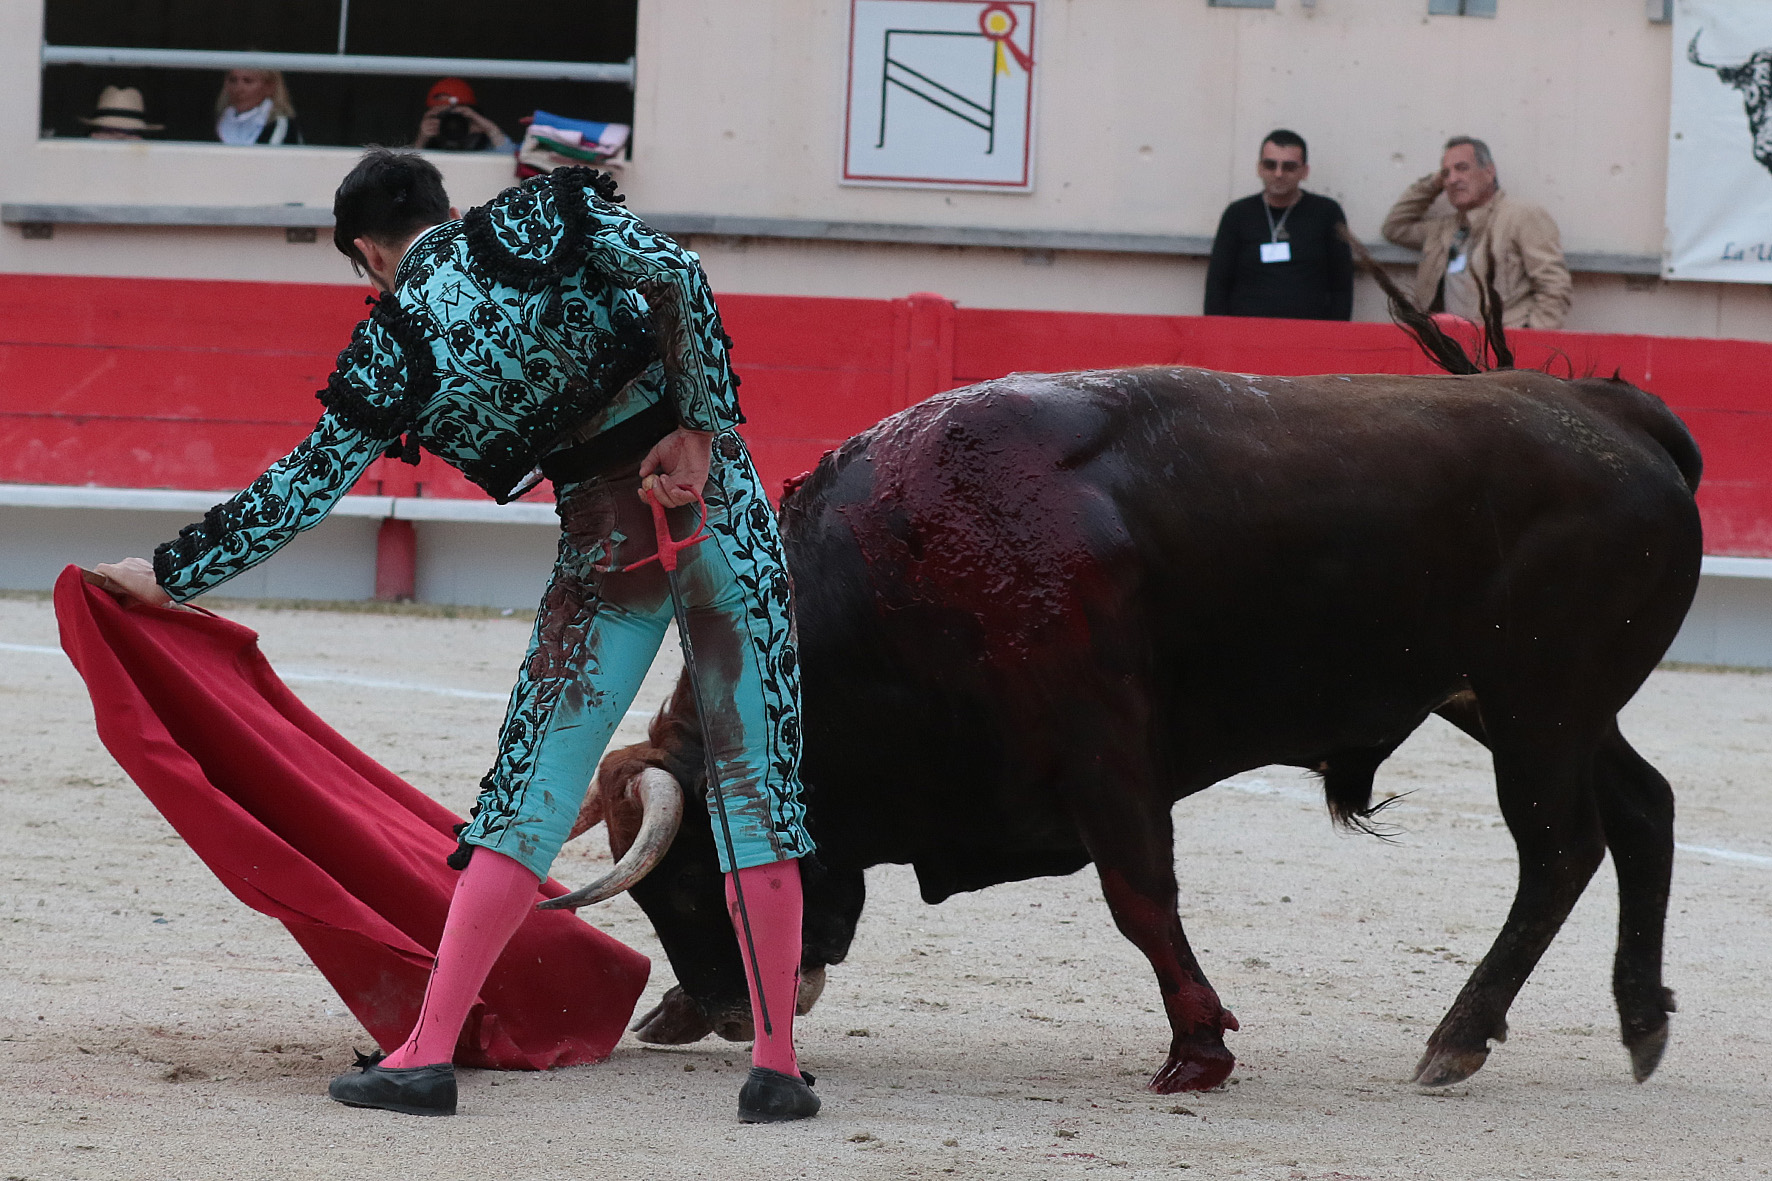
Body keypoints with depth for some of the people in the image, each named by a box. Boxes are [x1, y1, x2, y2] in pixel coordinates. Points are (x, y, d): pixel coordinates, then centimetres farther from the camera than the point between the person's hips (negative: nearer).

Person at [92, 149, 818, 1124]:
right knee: (757, 781, 4)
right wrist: (701, 431, -7)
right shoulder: (554, 218, 3)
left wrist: (169, 573, 16)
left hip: (608, 548, -1)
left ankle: (428, 1052, 3)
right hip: (716, 500, 1)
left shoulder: (396, 351, 1)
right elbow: (674, 274, -12)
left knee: (532, 789, 6)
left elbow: (300, 491, 5)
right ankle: (775, 1065, 1)